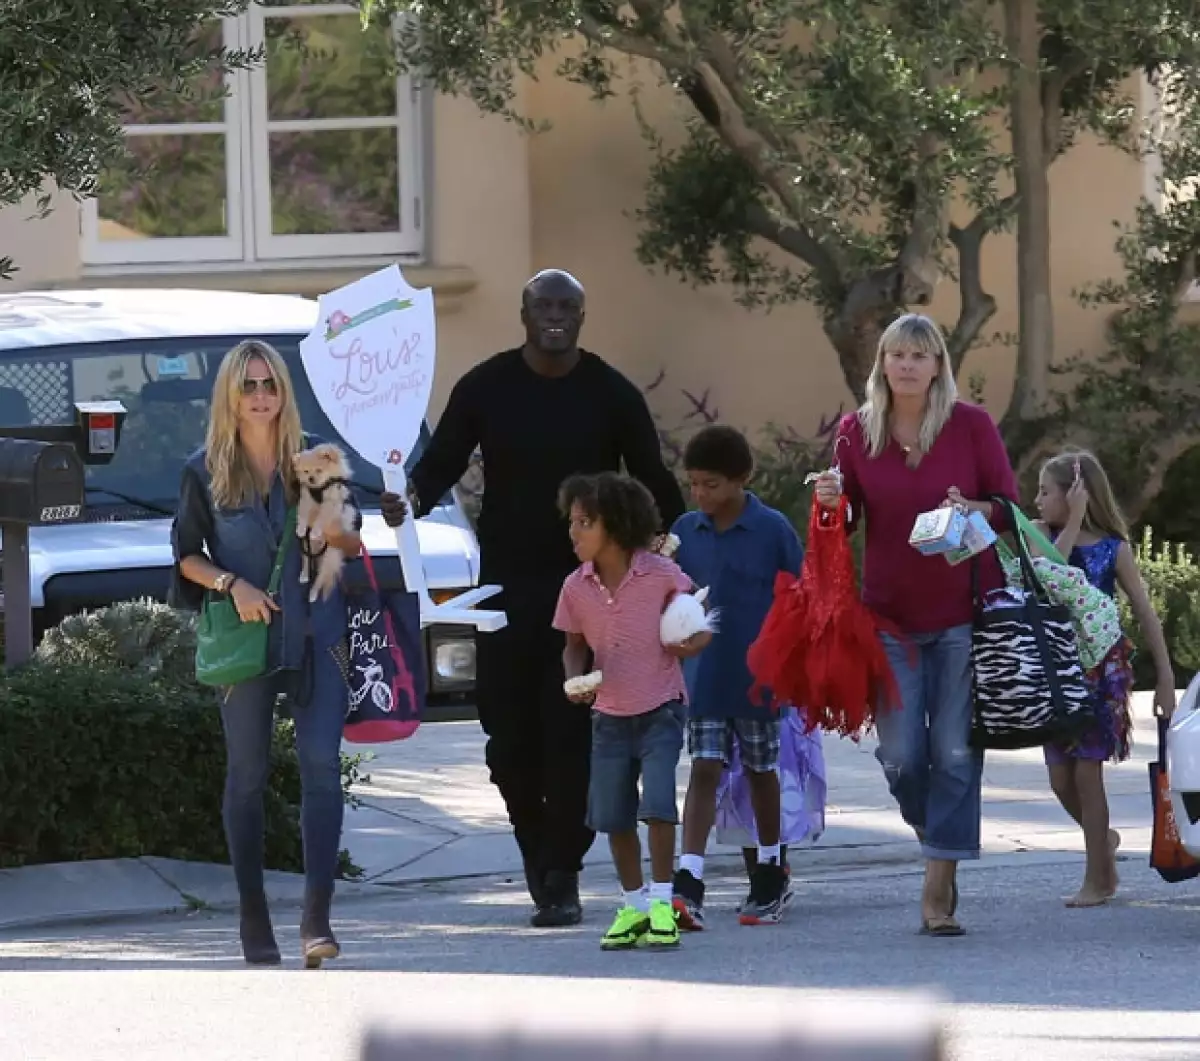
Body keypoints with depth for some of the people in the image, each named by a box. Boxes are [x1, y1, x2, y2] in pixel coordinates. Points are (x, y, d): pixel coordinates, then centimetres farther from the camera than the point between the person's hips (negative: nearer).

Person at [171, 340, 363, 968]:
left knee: (321, 762, -13)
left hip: (315, 631, 0)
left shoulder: (314, 456, 6)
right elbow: (186, 554, 6)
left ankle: (317, 916, -18)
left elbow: (354, 544, 12)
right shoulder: (205, 471, 3)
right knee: (247, 774, 4)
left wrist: (334, 535, -11)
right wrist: (232, 584, -12)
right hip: (244, 634, 0)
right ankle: (254, 919, 11)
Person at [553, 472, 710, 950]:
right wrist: (575, 677, -10)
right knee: (612, 815, 7)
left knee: (656, 803, -15)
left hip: (660, 710, -4)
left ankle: (661, 902, -5)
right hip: (609, 714, 4)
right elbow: (574, 644, 9)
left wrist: (695, 641, -18)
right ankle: (633, 904, 22)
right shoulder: (576, 587, -3)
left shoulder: (661, 574, -12)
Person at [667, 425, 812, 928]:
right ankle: (688, 885, -14)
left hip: (757, 678, -2)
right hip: (703, 678, 2)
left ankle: (770, 875, 28)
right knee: (704, 772, -5)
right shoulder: (685, 531, 3)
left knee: (761, 771, 12)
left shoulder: (772, 529, -7)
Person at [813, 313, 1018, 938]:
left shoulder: (971, 424, -4)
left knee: (955, 752, -5)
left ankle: (939, 891, 0)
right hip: (892, 615, 2)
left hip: (964, 611, -2)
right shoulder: (856, 432, 2)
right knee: (900, 757, -2)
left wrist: (973, 510, -20)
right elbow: (847, 522, 9)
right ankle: (933, 834, 29)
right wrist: (830, 503, -13)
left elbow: (1010, 506, 1)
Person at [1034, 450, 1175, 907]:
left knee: (1086, 771, -6)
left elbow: (1145, 612, -2)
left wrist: (1165, 677, -5)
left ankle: (1098, 879, 3)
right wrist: (1073, 524, -20)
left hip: (1101, 668, -4)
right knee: (1060, 778, 4)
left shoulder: (1113, 548, -5)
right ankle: (1102, 839, 32)